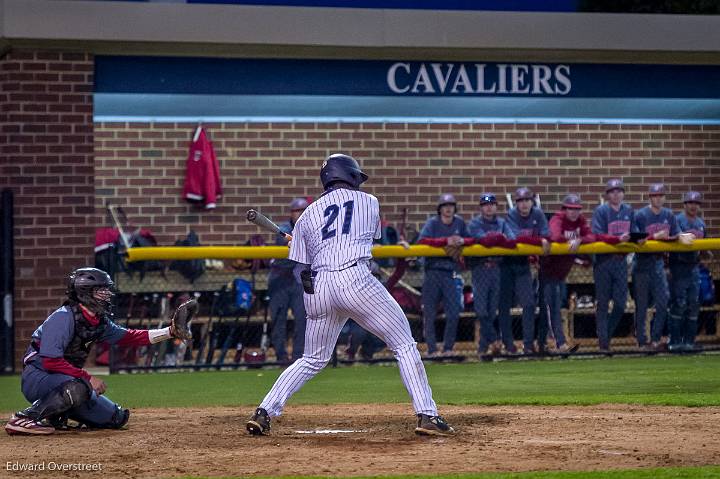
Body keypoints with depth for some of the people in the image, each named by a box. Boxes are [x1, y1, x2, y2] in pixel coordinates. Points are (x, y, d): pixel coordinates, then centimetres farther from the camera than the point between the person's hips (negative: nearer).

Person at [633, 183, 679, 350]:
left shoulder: (669, 215, 7)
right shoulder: (640, 215, -9)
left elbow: (674, 237, 11)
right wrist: (655, 237, -24)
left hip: (658, 262, 5)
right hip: (642, 263, -5)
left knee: (663, 302, -1)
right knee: (642, 304, 0)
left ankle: (655, 339, 8)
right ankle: (641, 341, 7)